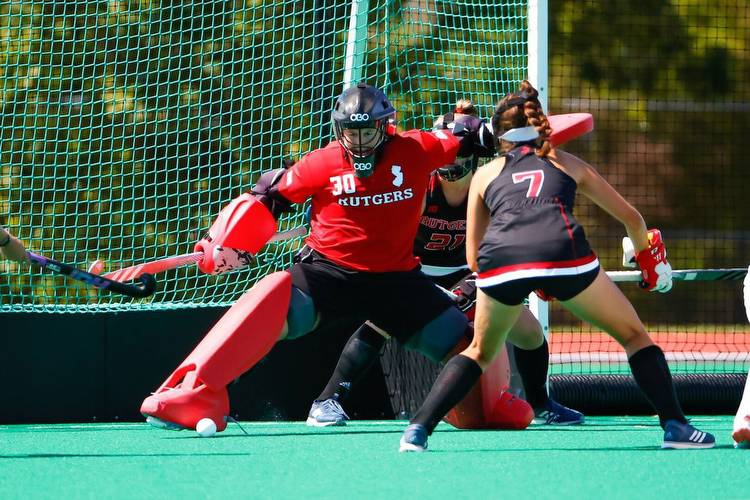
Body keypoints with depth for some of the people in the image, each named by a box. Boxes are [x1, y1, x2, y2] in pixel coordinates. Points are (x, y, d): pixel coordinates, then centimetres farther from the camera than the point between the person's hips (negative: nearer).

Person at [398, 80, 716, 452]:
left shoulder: (486, 174, 30)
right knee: (633, 336, 18)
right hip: (562, 251, -1)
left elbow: (472, 257, 29)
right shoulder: (567, 163, 30)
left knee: (480, 352, 25)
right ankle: (675, 426, 7)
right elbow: (632, 219, 39)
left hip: (499, 259, 1)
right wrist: (646, 254, 59)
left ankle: (418, 429, 11)